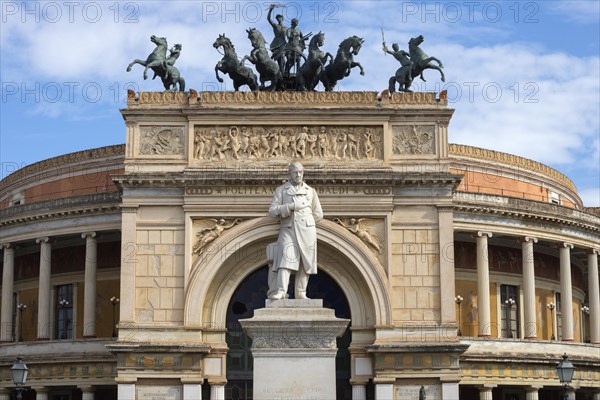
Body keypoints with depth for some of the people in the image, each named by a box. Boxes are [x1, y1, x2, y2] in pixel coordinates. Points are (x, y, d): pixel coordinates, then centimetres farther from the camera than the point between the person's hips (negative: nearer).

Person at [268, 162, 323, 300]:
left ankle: (301, 293, 2)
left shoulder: (310, 191, 16)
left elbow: (318, 214, 21)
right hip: (288, 230, -2)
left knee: (305, 263, -2)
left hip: (307, 230, 3)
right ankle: (280, 291, -27)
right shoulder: (281, 190, 10)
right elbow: (272, 211, -2)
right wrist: (291, 207, -11)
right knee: (285, 258, -18)